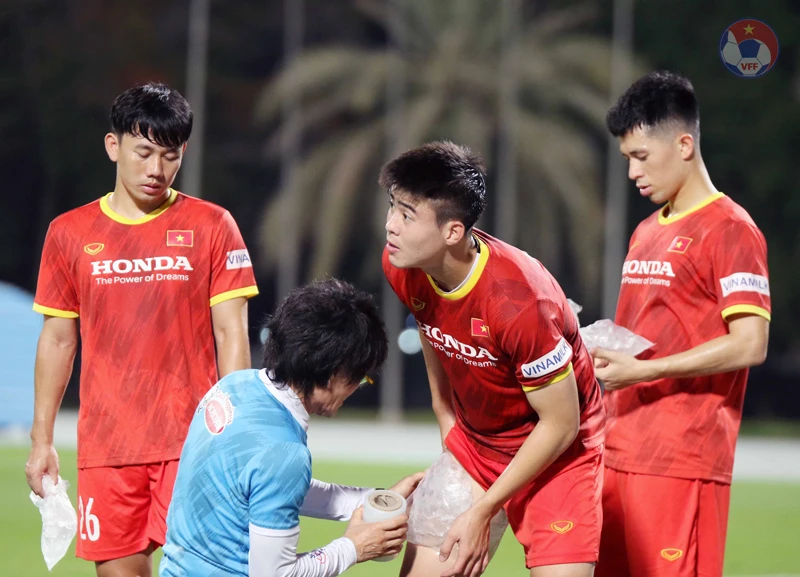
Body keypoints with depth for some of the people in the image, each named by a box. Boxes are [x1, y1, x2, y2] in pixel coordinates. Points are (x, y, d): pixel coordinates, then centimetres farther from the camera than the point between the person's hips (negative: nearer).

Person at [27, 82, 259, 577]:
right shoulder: (70, 233, 7)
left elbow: (231, 334, 1)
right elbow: (58, 340, 12)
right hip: (105, 444, 2)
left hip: (192, 441, -2)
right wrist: (42, 439, 10)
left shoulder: (211, 226, 2)